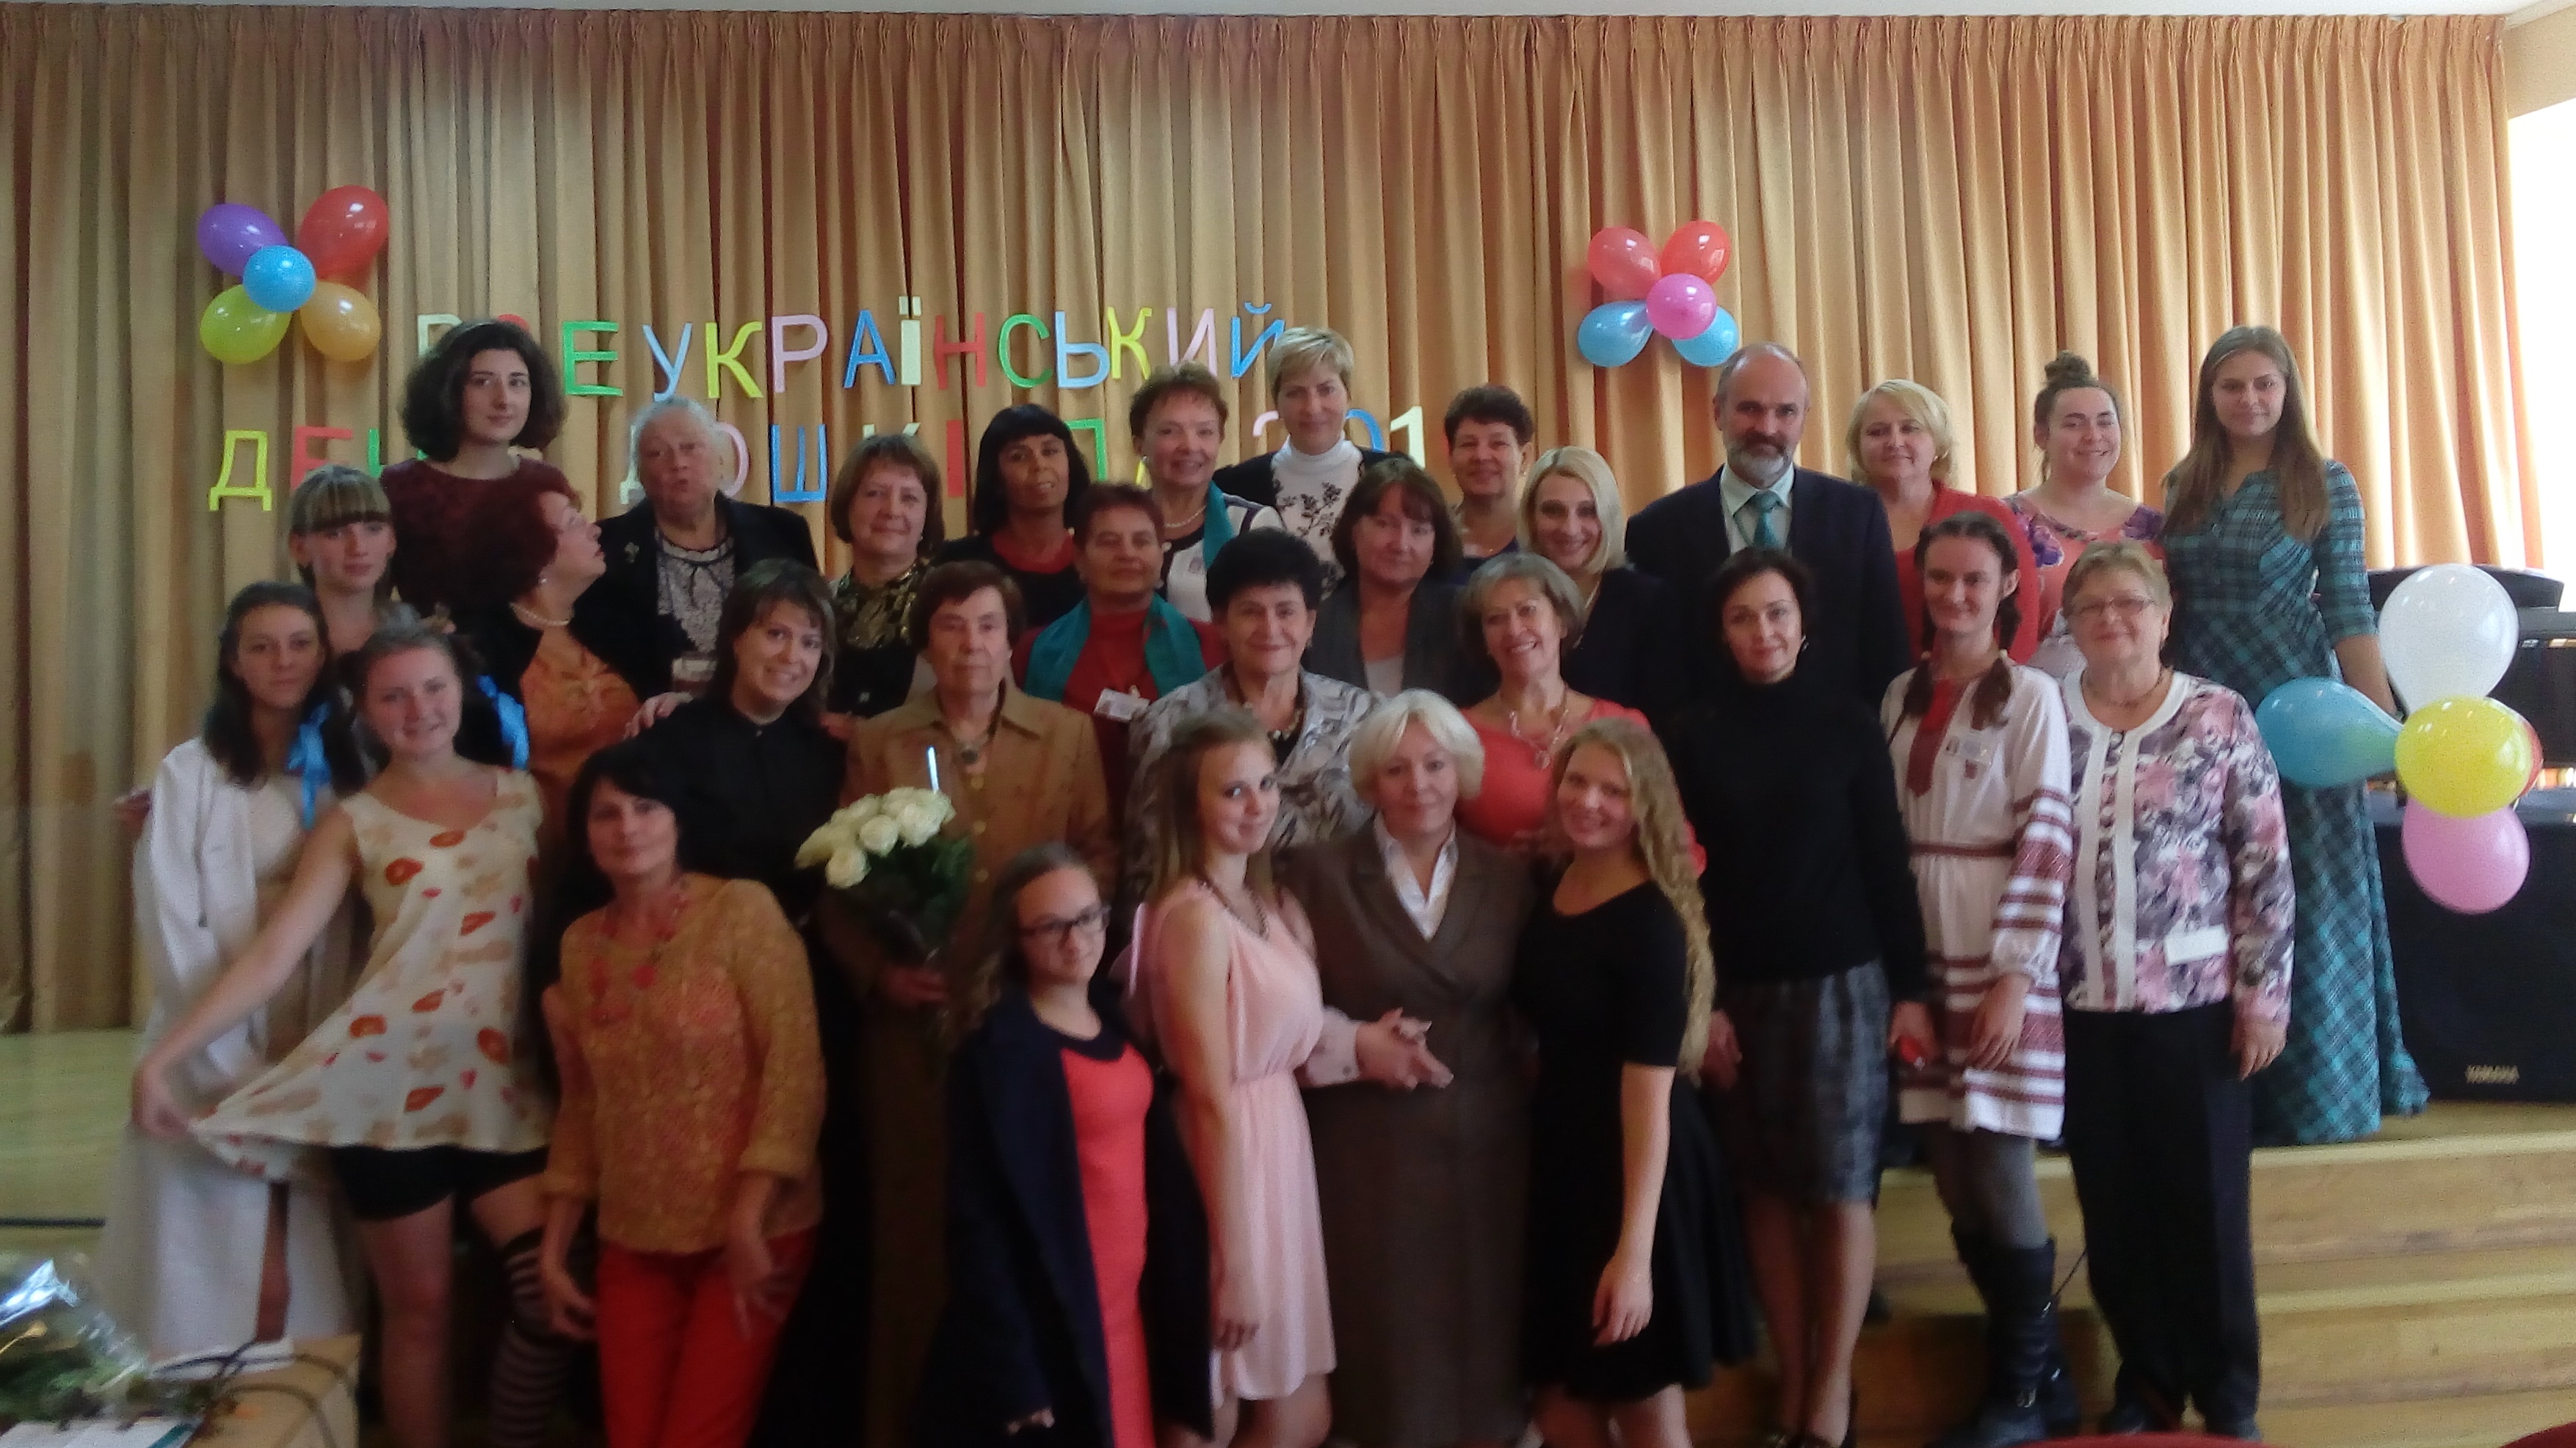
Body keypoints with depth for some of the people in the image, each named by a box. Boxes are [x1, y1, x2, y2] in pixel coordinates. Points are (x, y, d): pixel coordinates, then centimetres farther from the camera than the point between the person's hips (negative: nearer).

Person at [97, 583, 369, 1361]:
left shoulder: (348, 773, 7)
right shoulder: (190, 772, -2)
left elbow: (360, 926, 6)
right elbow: (170, 929, -8)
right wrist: (235, 1066, -11)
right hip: (213, 1059, -2)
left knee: (308, 1294, 4)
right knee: (213, 1295, 0)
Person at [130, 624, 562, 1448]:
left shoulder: (522, 794, 9)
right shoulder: (353, 824, 3)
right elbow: (274, 952, -5)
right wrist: (163, 1057, -13)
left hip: (503, 1085, 2)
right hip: (389, 1084, -2)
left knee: (557, 1288, -5)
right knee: (418, 1307, 6)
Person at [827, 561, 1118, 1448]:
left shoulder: (1069, 735, 8)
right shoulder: (877, 743, 8)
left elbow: (1102, 859, 2)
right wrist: (878, 971, -12)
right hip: (916, 1022, 0)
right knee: (918, 1222, 5)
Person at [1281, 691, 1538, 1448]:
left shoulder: (1507, 878, 7)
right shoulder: (1319, 875, -2)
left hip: (1487, 1140, 2)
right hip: (1371, 1144, -2)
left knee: (1484, 1321, 10)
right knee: (1388, 1325, 5)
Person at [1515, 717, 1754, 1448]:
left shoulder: (1651, 923, -18)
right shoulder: (1543, 889, 4)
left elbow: (1650, 1092, -22)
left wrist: (1634, 1250, -24)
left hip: (1632, 1176, -7)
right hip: (1558, 1158, 7)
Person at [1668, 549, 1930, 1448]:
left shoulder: (1847, 726, 0)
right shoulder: (1696, 738, 2)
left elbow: (1887, 862, 1)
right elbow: (1683, 873, 1)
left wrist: (1910, 988, -2)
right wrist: (1698, 1001, -3)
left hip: (1842, 981, -1)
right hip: (1738, 987, 1)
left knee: (1841, 1184, 0)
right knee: (1767, 1187, 6)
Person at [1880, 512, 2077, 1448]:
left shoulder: (2031, 696, -5)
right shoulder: (1901, 696, 11)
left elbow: (2045, 841, -10)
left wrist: (2015, 977, -15)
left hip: (1999, 960, -5)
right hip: (1920, 957, 5)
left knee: (1999, 1174, -2)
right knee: (1953, 1179, 7)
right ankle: (2035, 1371, 24)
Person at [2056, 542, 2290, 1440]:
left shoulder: (2219, 718, -3)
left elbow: (2266, 867, -4)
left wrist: (2263, 994, -7)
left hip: (2194, 1003, -2)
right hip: (2083, 1010, 2)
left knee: (2207, 1205, 7)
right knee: (2113, 1207, 11)